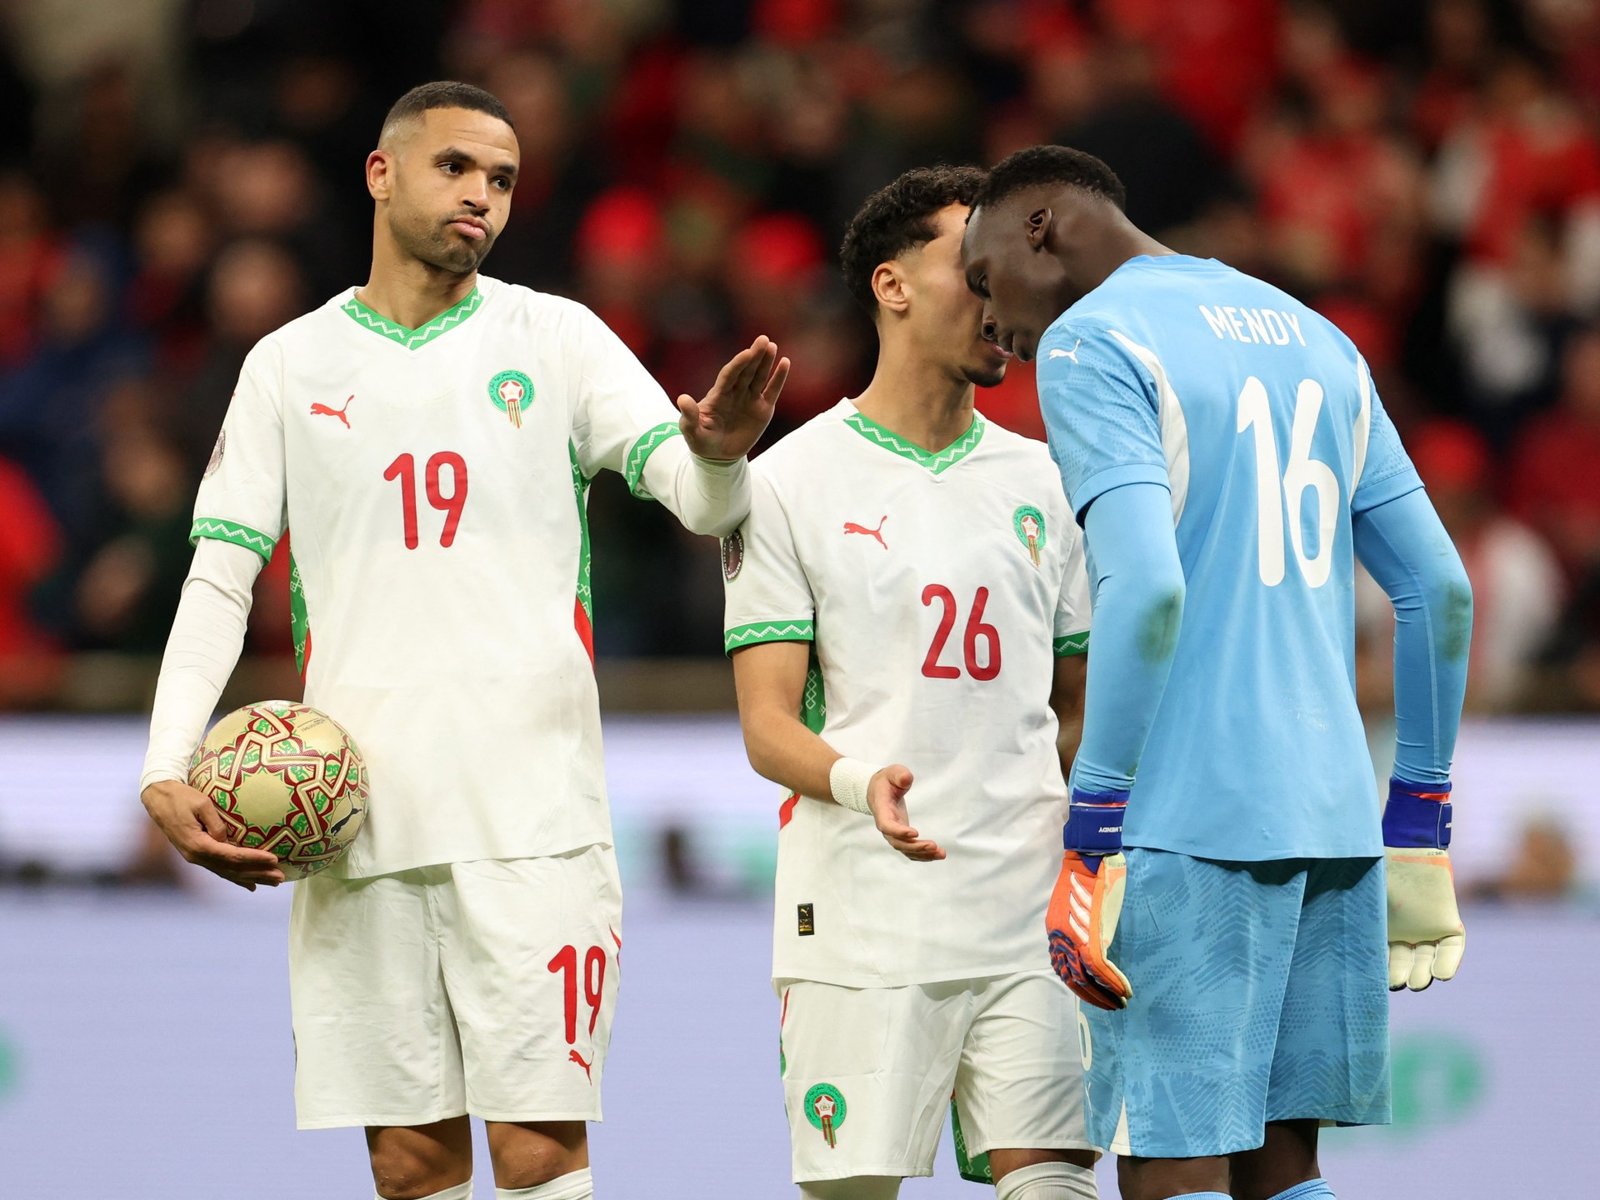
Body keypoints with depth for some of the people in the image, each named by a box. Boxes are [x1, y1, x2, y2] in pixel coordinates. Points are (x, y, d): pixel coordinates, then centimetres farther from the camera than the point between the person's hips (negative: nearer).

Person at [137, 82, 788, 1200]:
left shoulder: (554, 338, 7)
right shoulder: (291, 366, 12)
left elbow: (697, 499, -2)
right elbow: (220, 575, 10)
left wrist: (721, 450, -27)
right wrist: (167, 773, -3)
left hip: (530, 813, -2)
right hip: (355, 816, 2)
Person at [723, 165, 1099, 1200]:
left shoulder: (1039, 483, 16)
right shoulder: (791, 484, 3)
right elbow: (769, 726, -2)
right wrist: (861, 783, -22)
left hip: (1027, 922, 3)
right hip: (861, 926, -3)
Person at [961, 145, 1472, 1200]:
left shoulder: (1088, 347, -3)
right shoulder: (1319, 342, 20)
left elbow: (1146, 590, -17)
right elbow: (1439, 589, 16)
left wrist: (1094, 838, -16)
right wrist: (1420, 825, 19)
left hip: (1190, 827, -7)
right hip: (1332, 815, 7)